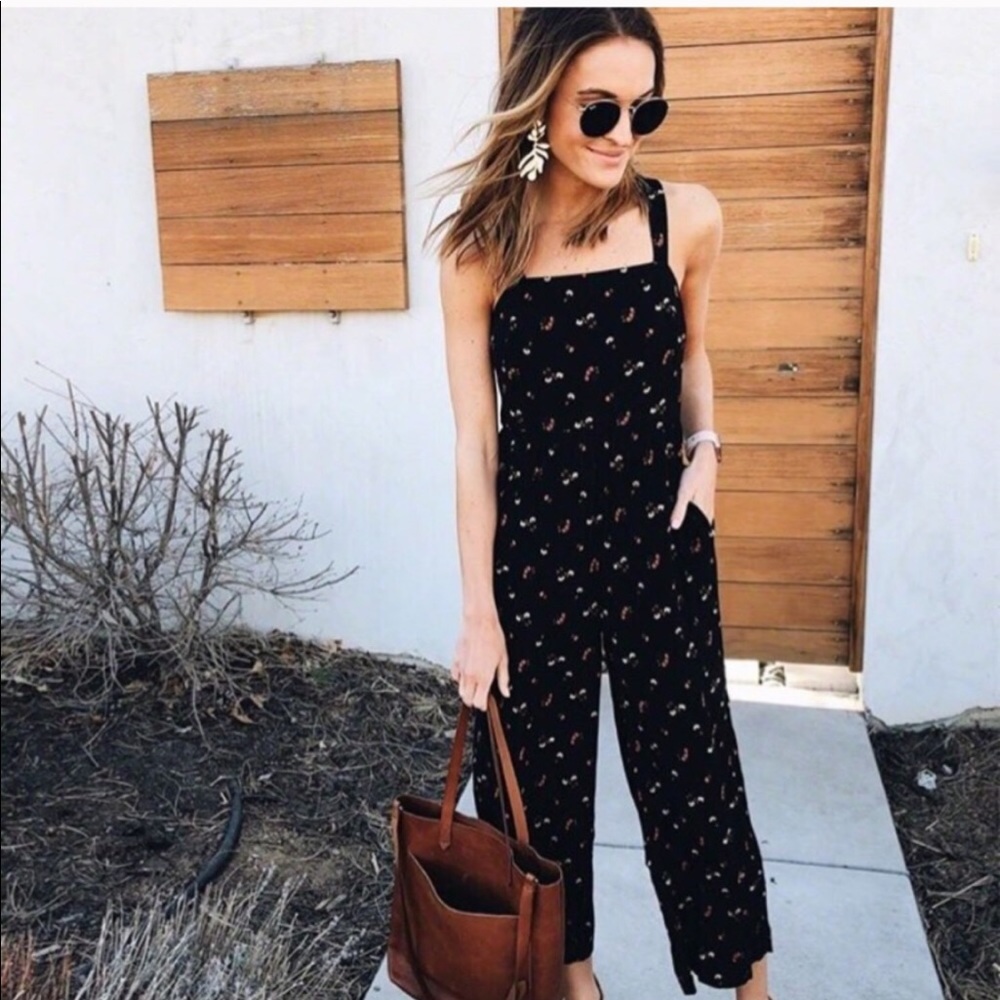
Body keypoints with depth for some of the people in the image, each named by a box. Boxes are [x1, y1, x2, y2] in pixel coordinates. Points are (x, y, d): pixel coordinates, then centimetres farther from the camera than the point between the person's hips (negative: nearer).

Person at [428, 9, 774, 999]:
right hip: (534, 544, 0)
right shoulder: (479, 246, -10)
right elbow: (474, 436, -8)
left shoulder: (687, 219, -6)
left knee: (688, 764, 12)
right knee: (541, 769, 15)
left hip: (659, 538, 1)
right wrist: (478, 609, -8)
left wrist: (704, 447, -5)